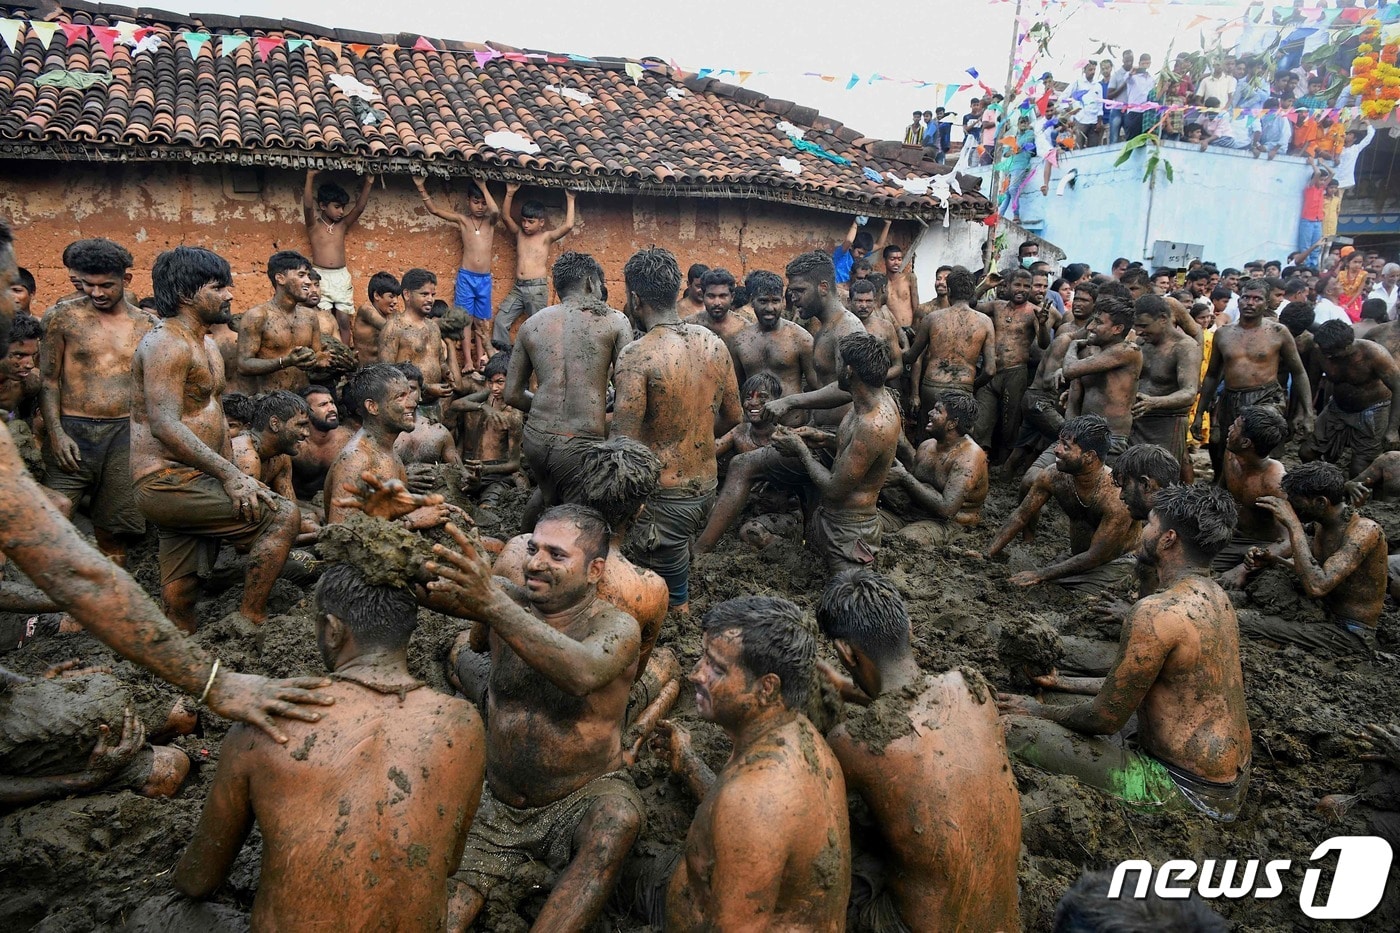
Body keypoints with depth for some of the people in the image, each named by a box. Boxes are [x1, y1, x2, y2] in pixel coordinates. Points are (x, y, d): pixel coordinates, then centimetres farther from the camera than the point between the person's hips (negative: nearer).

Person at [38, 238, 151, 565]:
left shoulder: (146, 326, 7)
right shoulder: (63, 317, 2)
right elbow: (48, 379, 1)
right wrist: (56, 433, -9)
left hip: (126, 433, 2)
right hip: (73, 432, -1)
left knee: (114, 532, 7)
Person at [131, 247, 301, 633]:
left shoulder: (207, 346, 19)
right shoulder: (167, 344, -13)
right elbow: (164, 426, -23)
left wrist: (234, 478, 14)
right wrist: (230, 475, -26)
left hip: (186, 483, 10)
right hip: (167, 481, -10)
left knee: (180, 594, 12)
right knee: (283, 516, -16)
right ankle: (249, 622, -10)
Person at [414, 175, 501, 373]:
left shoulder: (491, 221, 5)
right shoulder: (462, 220, 4)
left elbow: (496, 211, -18)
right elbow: (434, 210, 2)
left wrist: (483, 187, -14)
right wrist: (421, 187, -6)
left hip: (485, 279, 2)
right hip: (466, 277, -1)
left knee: (481, 322, 8)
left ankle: (480, 360, 13)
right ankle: (468, 361, -5)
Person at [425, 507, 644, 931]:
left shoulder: (616, 627, -15)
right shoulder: (511, 601, -4)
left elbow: (583, 673, -38)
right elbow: (437, 587, -21)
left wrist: (492, 604, -49)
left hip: (583, 800, -2)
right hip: (496, 805, 3)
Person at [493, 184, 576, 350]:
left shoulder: (546, 237, 1)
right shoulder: (519, 234, 13)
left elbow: (568, 225, -11)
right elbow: (506, 217, 2)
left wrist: (570, 200, -7)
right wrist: (510, 193, -6)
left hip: (537, 288, -5)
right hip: (518, 288, 5)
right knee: (500, 320, -2)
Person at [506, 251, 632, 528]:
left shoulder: (531, 324, 11)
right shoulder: (614, 321, 0)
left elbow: (513, 395, 14)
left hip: (535, 439, 6)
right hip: (582, 444, -6)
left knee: (547, 492, 34)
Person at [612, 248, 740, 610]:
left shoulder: (636, 355, -19)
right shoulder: (715, 343, 1)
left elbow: (624, 442, -23)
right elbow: (732, 417, 11)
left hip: (664, 495, -7)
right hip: (706, 486, 7)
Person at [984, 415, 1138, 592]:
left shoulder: (1116, 496, -31)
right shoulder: (1053, 476, -15)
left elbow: (1096, 556, -26)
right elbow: (1020, 516, -2)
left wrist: (1040, 575, -28)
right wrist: (987, 554, -9)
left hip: (1113, 564, -6)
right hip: (1077, 558, 6)